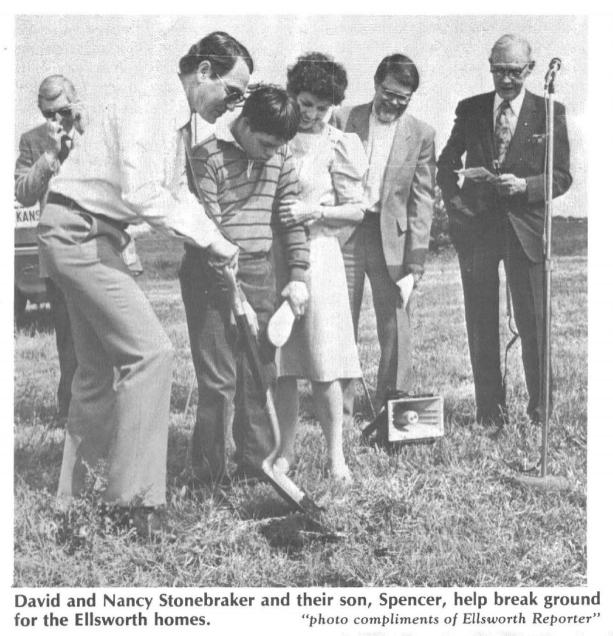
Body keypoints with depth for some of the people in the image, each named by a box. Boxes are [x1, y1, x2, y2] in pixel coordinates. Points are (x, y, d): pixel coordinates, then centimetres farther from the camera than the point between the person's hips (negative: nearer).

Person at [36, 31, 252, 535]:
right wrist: (210, 237, -21)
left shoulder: (180, 121, 14)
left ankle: (72, 499, 24)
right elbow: (139, 194, -29)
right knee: (149, 351, -14)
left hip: (92, 238, 10)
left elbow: (178, 192, 21)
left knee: (101, 369, 14)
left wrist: (219, 247, 8)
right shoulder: (150, 104, -17)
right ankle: (136, 497, -8)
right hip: (79, 232, -10)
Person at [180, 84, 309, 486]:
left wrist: (298, 275, 4)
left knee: (261, 375, 8)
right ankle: (210, 475, 6)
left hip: (261, 272, 6)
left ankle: (257, 467, 19)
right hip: (212, 274, -6)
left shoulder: (280, 155, 7)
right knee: (217, 381, -5)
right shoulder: (208, 155, -12)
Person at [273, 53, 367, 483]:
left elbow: (356, 210, 1)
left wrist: (311, 211, -12)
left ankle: (336, 455, 4)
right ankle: (287, 449, 15)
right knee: (280, 360, 4)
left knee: (323, 359, -4)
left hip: (315, 252, -3)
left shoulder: (338, 145, 2)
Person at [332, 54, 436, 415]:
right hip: (343, 232, 0)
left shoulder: (421, 135, 4)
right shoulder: (344, 120, 5)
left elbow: (422, 202, 0)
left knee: (395, 328, 1)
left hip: (392, 238, 0)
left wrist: (415, 266, -6)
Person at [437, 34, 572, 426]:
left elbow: (562, 177, 1)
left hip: (525, 227, -2)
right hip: (475, 226, 2)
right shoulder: (470, 110, 8)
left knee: (533, 322, -1)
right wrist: (454, 201, 1)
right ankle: (489, 409, 15)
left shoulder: (549, 113, 2)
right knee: (481, 324, 6)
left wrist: (524, 185, -16)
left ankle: (540, 409, 11)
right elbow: (447, 164, 17)